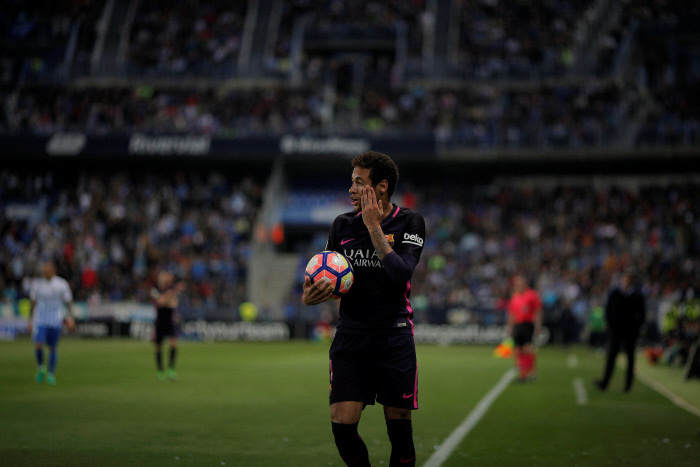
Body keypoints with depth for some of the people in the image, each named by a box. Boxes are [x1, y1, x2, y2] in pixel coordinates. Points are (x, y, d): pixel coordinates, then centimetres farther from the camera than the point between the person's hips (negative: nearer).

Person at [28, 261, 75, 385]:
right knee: (38, 345, -15)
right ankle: (41, 368, 10)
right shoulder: (37, 284, 0)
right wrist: (30, 320, 13)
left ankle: (51, 374, 15)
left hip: (55, 322, 0)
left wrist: (70, 317, -5)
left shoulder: (62, 284, -3)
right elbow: (32, 302, 11)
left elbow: (68, 301, 6)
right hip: (40, 320, 0)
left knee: (53, 347, 2)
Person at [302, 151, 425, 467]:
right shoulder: (342, 224, 8)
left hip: (394, 337, -2)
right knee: (342, 426, -8)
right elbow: (326, 279, 13)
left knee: (399, 429, -1)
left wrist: (374, 228, -16)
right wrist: (309, 296, -9)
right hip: (350, 335, 3)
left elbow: (401, 274, -18)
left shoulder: (409, 223, -2)